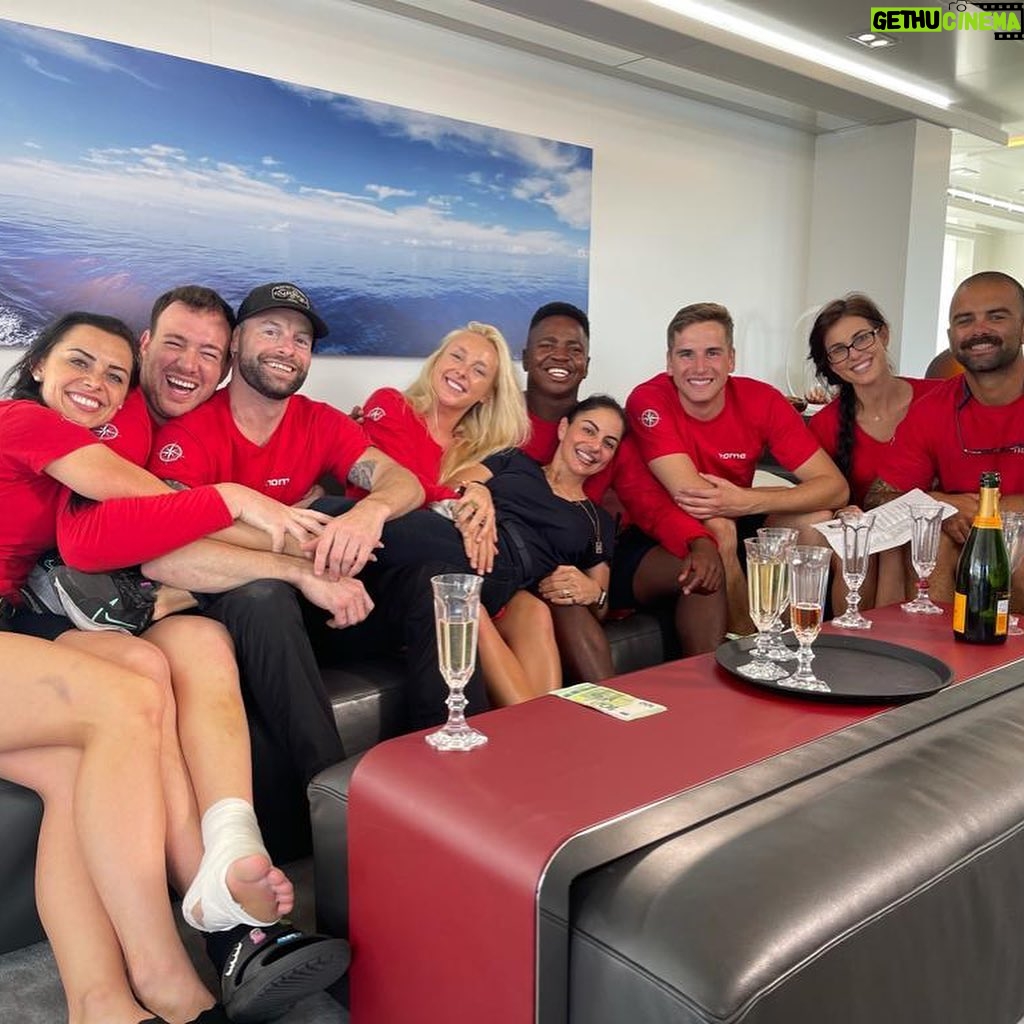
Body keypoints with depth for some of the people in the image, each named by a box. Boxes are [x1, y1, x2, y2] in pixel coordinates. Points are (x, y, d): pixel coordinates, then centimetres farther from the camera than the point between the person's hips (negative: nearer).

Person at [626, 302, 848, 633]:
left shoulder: (761, 400, -13)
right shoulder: (648, 401, -22)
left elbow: (836, 488, -18)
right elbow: (688, 492, -31)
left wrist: (749, 502, -35)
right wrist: (797, 495, -24)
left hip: (736, 524, 4)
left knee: (816, 520, -17)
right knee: (717, 529, -32)